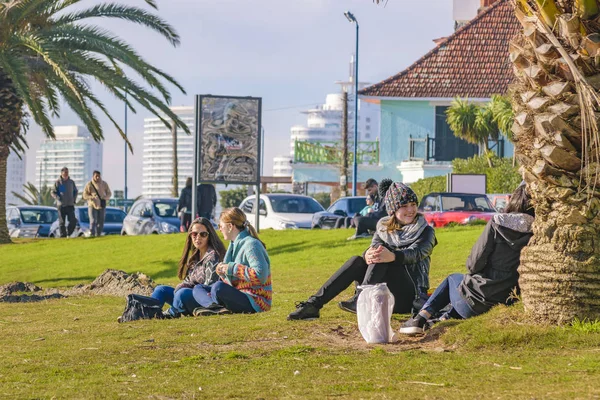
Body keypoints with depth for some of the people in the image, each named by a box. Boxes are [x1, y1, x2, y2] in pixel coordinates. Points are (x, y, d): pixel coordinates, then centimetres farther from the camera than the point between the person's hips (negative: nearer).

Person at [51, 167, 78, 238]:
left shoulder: (71, 182, 10)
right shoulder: (58, 182, -1)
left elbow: (76, 191, 23)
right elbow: (53, 192, 1)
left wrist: (74, 199, 9)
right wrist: (58, 198, -15)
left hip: (70, 205, 3)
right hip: (61, 205, -3)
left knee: (73, 221, -8)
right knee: (62, 222, 0)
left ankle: (68, 234, 9)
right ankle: (63, 235, 7)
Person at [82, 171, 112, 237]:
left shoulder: (104, 184, 8)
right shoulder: (89, 185, -3)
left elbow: (109, 193, 12)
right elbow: (84, 195, -3)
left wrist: (105, 197, -10)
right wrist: (92, 197, -20)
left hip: (102, 206, 4)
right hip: (92, 205, -4)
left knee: (101, 221, 3)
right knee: (93, 221, -13)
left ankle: (98, 234, 11)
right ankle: (92, 233, -13)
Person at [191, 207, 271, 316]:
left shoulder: (251, 245, -13)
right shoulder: (234, 245, 17)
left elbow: (260, 275, -27)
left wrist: (232, 268, -19)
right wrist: (223, 272, 2)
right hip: (239, 295, 11)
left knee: (218, 286, -36)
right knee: (198, 289, 7)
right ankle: (214, 306, -23)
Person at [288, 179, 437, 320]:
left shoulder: (426, 232, 1)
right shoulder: (384, 228, 12)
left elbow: (416, 253, -20)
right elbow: (374, 246, -7)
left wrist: (392, 256, -44)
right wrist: (368, 255, -35)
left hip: (409, 296, -4)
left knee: (381, 258, -25)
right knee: (356, 261, -19)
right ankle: (313, 304, -29)